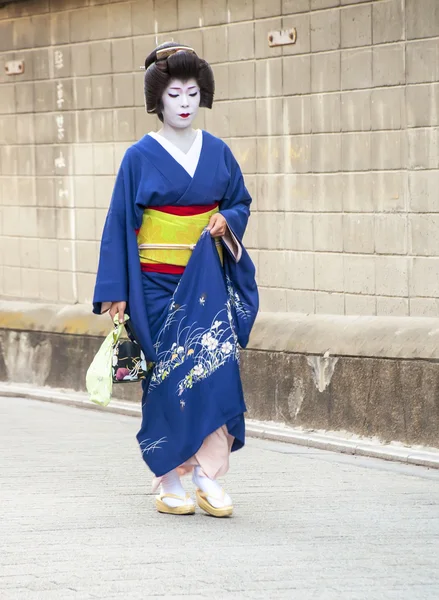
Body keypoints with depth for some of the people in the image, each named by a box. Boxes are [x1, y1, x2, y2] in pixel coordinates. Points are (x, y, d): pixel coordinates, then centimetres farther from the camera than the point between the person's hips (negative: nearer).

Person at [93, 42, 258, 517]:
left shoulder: (217, 152, 8)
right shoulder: (141, 157, -2)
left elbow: (241, 201, 18)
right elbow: (120, 223, -2)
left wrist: (228, 220, -7)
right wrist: (115, 291, -7)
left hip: (208, 279, 3)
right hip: (158, 282, -3)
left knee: (216, 367, -9)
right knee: (169, 376, -2)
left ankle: (208, 476, -5)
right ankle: (168, 483, 8)